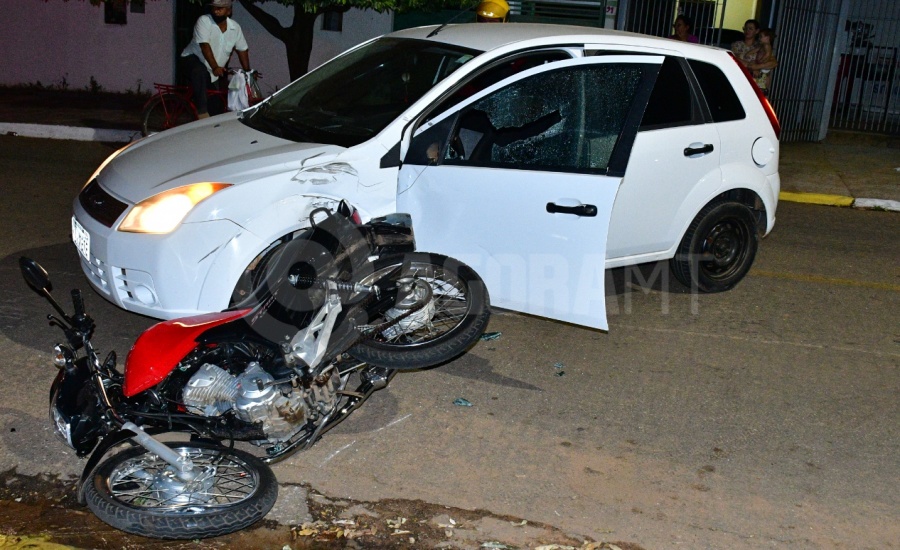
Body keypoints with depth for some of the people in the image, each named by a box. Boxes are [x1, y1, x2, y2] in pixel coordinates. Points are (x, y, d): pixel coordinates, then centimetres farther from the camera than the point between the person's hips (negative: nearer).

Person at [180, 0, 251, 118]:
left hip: (215, 72, 6)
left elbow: (242, 50, 5)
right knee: (199, 71, -39)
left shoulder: (235, 27, -3)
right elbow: (205, 46, -29)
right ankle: (202, 112, -43)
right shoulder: (204, 21, -19)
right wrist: (215, 67, -40)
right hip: (192, 59, -6)